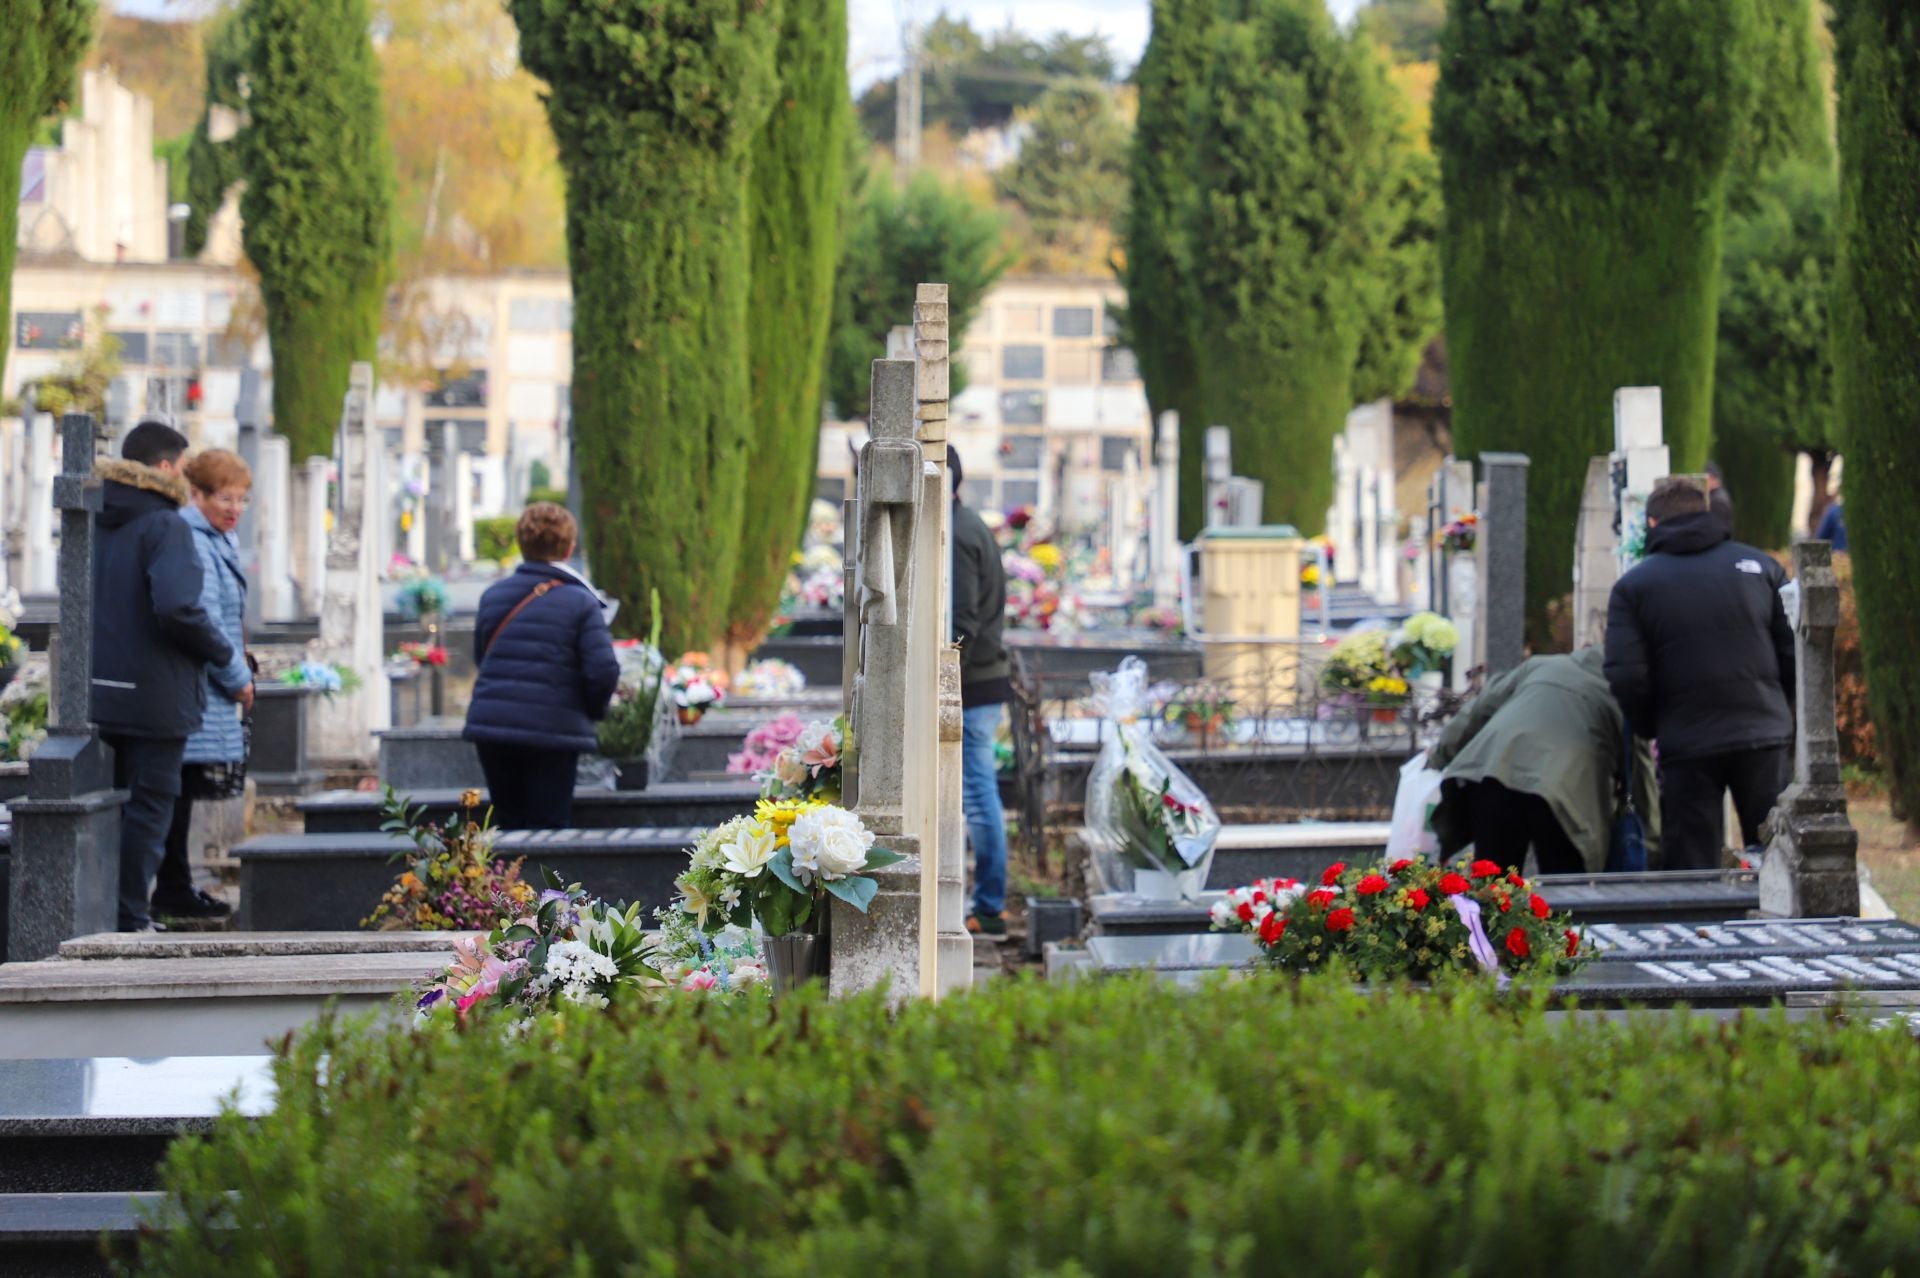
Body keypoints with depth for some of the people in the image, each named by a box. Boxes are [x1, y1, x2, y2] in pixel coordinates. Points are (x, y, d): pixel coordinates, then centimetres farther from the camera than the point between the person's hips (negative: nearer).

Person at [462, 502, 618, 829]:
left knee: (507, 823, 15)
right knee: (548, 826, 2)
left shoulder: (493, 596, 7)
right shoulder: (581, 603, -6)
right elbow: (603, 671, -11)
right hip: (554, 730, -4)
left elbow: (480, 655, 14)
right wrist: (594, 710, 8)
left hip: (490, 727, 4)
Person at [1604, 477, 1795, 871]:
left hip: (1687, 748, -1)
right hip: (1764, 735, 1)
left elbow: (1626, 677, -9)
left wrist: (1652, 730, 7)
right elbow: (1794, 654, 2)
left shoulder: (1632, 586, 0)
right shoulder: (1760, 566, 5)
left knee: (1692, 868, 4)